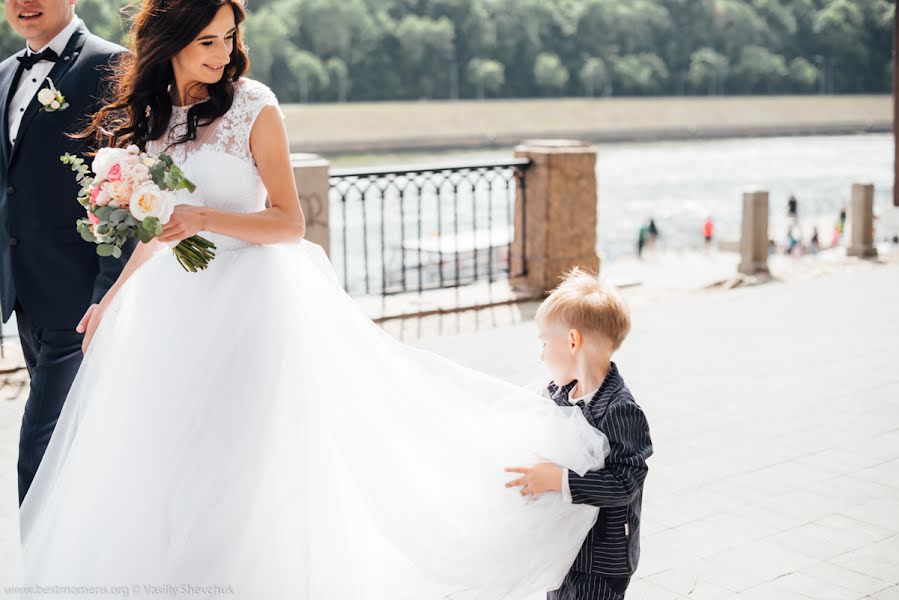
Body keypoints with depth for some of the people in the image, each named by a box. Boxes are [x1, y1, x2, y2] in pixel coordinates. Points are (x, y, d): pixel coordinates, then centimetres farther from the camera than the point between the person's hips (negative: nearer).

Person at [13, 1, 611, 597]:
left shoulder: (253, 107, -8)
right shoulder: (148, 114, 8)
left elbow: (290, 223, -10)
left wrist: (206, 219, -22)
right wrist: (112, 299, 17)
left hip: (249, 297, -5)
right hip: (169, 303, 6)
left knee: (250, 469, -1)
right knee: (162, 468, 11)